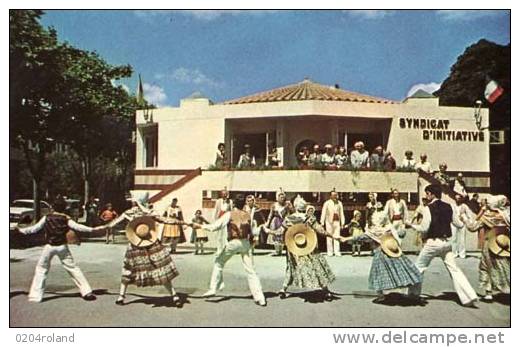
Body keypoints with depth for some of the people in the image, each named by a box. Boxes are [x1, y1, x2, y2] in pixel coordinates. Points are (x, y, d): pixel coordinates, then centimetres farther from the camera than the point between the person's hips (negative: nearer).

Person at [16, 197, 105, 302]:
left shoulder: (47, 218, -1)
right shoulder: (66, 219, -2)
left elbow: (34, 228, 2)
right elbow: (77, 227, -13)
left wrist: (20, 230, 16)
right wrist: (93, 229, -15)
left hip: (49, 246, 0)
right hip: (62, 246, 0)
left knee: (41, 269, 14)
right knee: (73, 268, 6)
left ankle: (35, 295, 9)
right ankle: (86, 292, 5)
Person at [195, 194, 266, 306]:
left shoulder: (229, 215, -4)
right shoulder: (248, 215, 7)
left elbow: (215, 226, -7)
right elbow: (251, 232, 10)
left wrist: (200, 226, 3)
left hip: (233, 243, -3)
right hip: (245, 243, 3)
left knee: (219, 263, 19)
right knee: (250, 271, 6)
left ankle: (213, 289, 15)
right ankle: (259, 297, 3)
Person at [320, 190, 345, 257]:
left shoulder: (339, 203, 9)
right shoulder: (327, 203, 0)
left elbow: (342, 213, 11)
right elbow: (323, 213, -1)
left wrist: (342, 223, 8)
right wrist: (322, 223, -5)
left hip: (337, 221, 2)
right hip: (329, 222, -2)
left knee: (337, 237, -2)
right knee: (329, 237, 1)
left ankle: (337, 252, 0)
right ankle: (329, 252, 7)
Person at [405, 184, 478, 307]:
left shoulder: (429, 208, -11)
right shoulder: (448, 207, 6)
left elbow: (424, 228, -14)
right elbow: (459, 224, 13)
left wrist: (411, 225, 3)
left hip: (433, 242, -5)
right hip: (447, 242, 5)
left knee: (419, 267, 12)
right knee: (454, 269, 7)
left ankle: (414, 293, 21)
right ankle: (469, 297, 0)